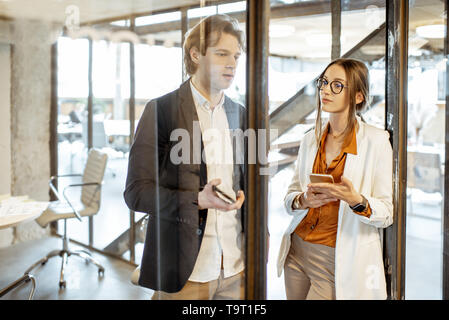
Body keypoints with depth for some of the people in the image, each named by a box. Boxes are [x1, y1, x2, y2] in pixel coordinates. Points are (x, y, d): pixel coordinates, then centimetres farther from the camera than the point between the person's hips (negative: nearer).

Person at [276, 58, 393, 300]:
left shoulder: (376, 140, -8)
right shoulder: (311, 139, 7)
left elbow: (386, 214, -9)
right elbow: (290, 194, 10)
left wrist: (356, 200, -28)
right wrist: (303, 200, -12)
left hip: (337, 262, -4)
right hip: (298, 251, 5)